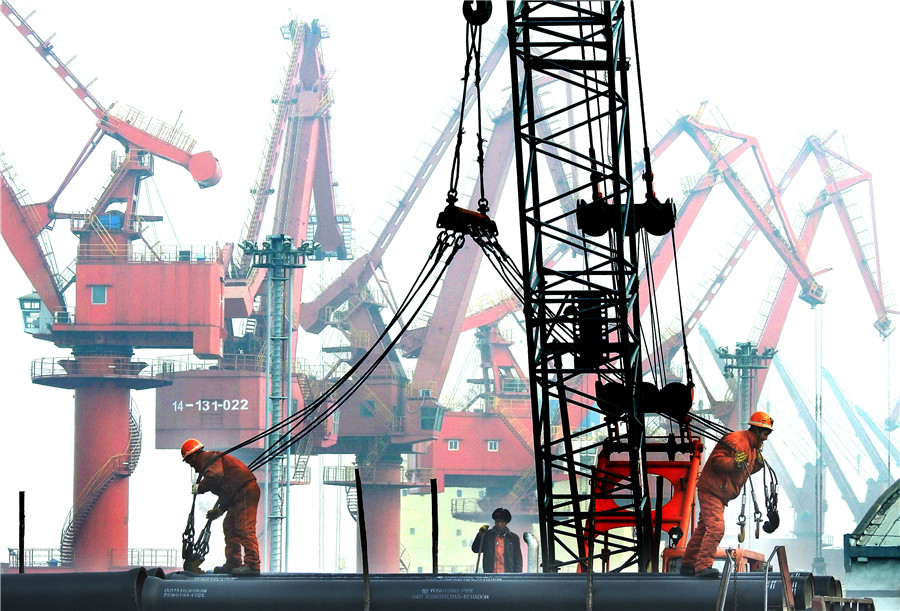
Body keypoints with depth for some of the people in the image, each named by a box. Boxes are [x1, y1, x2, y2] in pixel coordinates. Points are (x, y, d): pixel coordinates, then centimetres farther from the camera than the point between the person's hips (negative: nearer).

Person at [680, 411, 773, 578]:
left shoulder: (752, 447, 15)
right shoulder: (735, 440, -17)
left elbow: (745, 471, 21)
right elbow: (716, 461, -22)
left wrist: (758, 464, 4)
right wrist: (735, 462, -34)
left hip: (720, 495, 10)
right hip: (711, 490, -10)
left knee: (704, 529, 14)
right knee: (716, 528, -19)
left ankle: (688, 564, 20)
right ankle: (703, 565, -22)